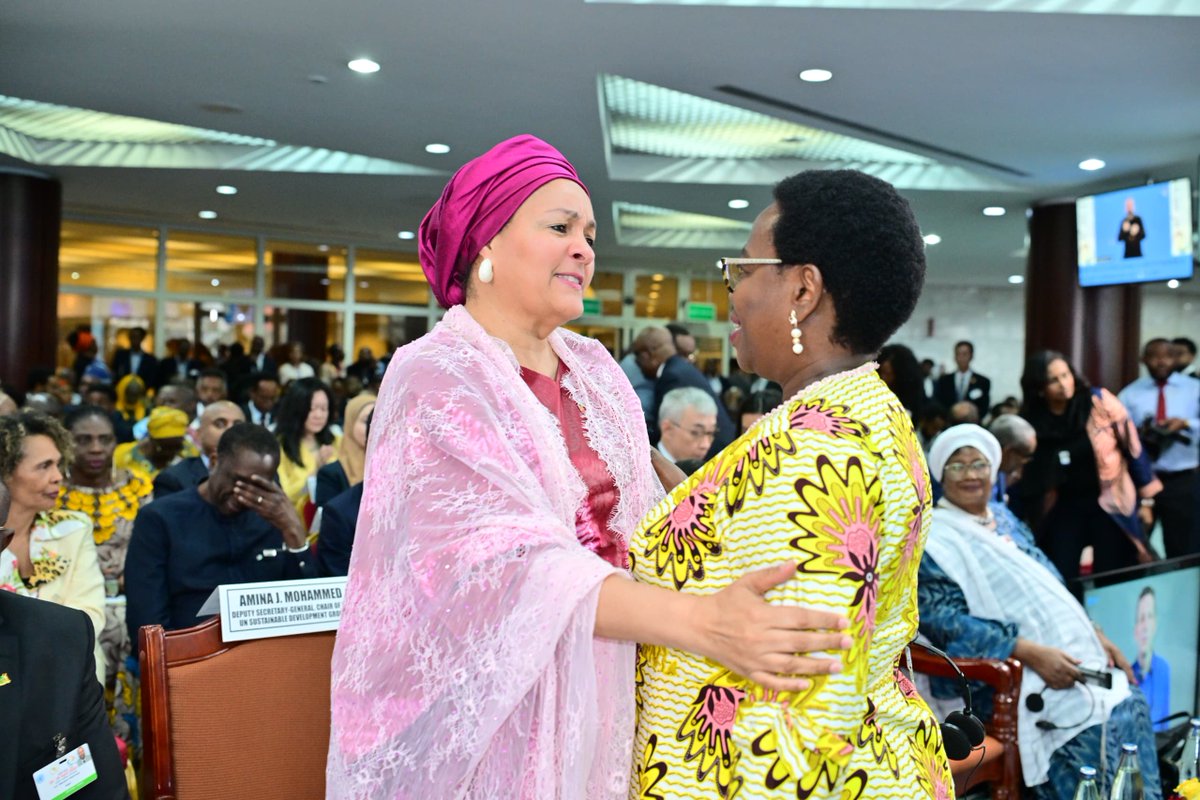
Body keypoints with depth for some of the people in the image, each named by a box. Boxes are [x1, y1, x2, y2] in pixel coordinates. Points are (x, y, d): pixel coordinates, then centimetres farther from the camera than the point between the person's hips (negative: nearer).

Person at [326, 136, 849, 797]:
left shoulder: (593, 367, 6)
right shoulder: (435, 379, -15)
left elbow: (638, 519, 7)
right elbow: (500, 557, -27)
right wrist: (702, 623, -36)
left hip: (597, 697, 6)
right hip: (485, 710, -5)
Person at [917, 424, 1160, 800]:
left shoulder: (1003, 517, 16)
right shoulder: (932, 541, -8)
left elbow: (1050, 587, 20)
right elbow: (946, 622, -17)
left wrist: (1096, 634, 5)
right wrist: (1032, 653, -22)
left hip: (1070, 656, 7)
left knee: (1130, 705, -10)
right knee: (1090, 724, -22)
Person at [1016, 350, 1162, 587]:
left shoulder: (1101, 402, -10)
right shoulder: (1032, 423, -6)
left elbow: (1132, 446, -3)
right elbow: (1027, 477, 5)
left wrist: (1145, 496, -1)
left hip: (1111, 503, -1)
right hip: (1064, 507, 1)